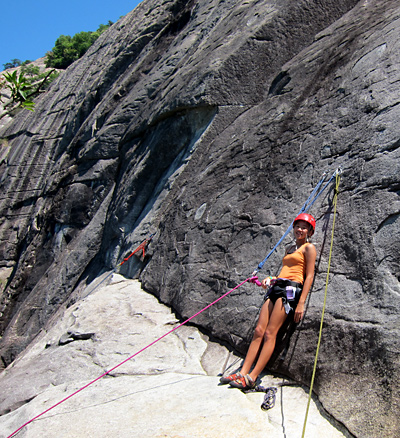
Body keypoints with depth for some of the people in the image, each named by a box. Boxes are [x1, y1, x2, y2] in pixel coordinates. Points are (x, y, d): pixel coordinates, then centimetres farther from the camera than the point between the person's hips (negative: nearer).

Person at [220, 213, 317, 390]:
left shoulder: (309, 247, 3)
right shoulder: (290, 249, 26)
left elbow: (309, 276, -5)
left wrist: (301, 303, -14)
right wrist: (270, 279, 9)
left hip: (291, 290, -7)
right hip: (277, 288, 7)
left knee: (269, 333, -13)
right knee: (259, 330, -3)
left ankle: (251, 378, -13)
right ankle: (243, 372, -5)